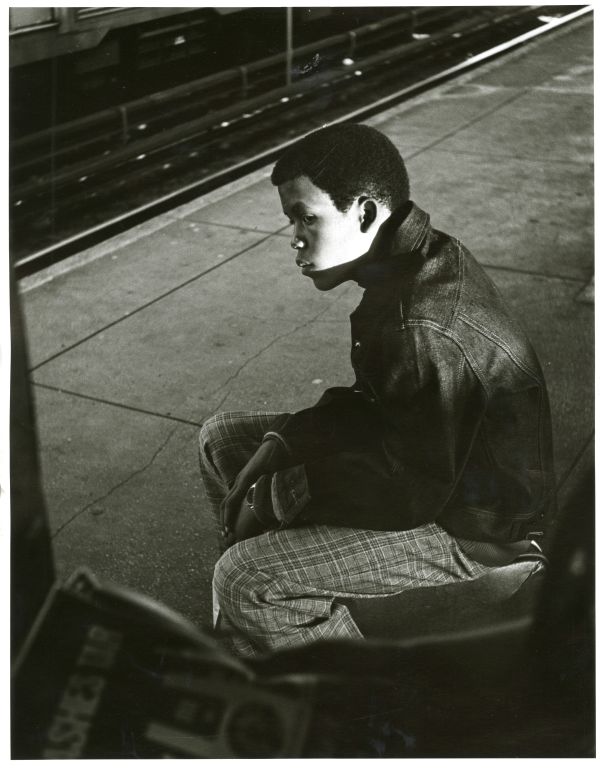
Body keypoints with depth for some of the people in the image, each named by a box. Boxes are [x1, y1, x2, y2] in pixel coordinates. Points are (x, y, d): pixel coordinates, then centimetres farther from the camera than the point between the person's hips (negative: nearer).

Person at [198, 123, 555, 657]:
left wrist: (276, 497, -17)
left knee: (244, 582, -24)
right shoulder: (421, 259, -1)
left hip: (469, 527, -10)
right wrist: (277, 448, -5)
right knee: (220, 439, 11)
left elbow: (410, 492, -28)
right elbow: (371, 401, 9)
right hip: (424, 457, 10)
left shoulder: (426, 332, -33)